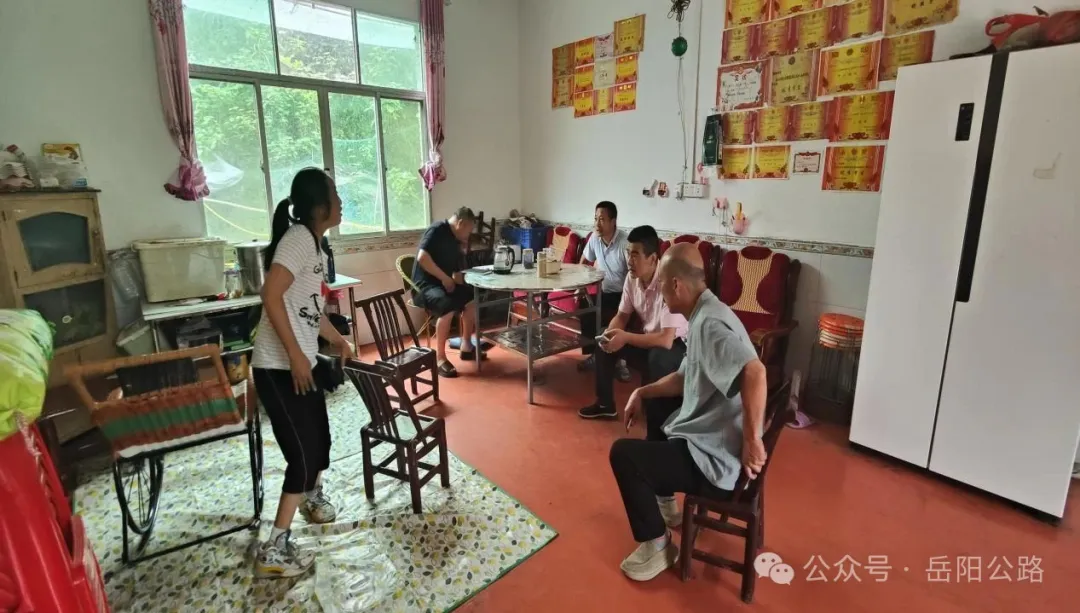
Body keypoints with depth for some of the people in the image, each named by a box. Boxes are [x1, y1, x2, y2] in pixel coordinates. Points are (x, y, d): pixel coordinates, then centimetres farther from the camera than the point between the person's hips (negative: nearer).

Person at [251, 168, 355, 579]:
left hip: (303, 363, 9)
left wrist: (338, 341, 31)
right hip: (279, 368, -9)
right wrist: (295, 355, -25)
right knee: (303, 453, -3)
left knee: (320, 438, 23)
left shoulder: (315, 244, 13)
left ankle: (313, 497, 49)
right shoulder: (298, 238, -16)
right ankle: (274, 551, 11)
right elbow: (271, 296, -26)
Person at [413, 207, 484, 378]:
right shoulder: (437, 230, -13)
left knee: (473, 298, 2)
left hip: (445, 283, 10)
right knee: (448, 306, -33)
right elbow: (422, 258, -27)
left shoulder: (455, 241, 14)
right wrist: (445, 278, -22)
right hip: (424, 284, -9)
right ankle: (440, 358, -22)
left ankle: (466, 347, 13)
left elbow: (457, 274, 16)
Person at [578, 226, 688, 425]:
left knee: (656, 359, -37)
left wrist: (625, 337, -29)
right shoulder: (632, 278, -8)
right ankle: (605, 404, 17)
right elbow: (622, 316, 4)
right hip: (648, 337, 8)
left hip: (678, 344, -8)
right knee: (604, 344, -1)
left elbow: (666, 340, -36)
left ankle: (656, 434, -22)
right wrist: (610, 333, -18)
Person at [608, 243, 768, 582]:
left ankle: (656, 545, 8)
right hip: (710, 437, 11)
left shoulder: (708, 323, -27)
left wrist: (751, 440, -32)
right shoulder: (704, 314, 6)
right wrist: (642, 393, 9)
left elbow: (754, 373, -42)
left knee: (623, 453, -10)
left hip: (717, 458, -11)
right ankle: (665, 503, 41)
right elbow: (686, 376, 16)